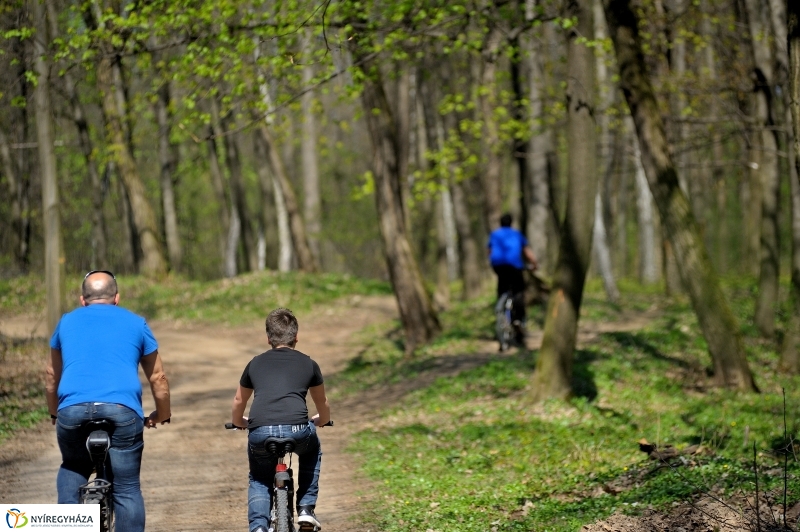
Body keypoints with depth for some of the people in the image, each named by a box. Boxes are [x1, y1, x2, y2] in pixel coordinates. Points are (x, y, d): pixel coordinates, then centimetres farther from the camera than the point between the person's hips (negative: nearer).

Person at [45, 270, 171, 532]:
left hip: (72, 409, 2)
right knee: (127, 488, 3)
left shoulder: (67, 322, 24)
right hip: (123, 411, -2)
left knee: (72, 470, 26)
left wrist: (54, 412, 48)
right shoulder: (136, 323, 20)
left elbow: (52, 376, 34)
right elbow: (158, 378, 25)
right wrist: (162, 415, 40)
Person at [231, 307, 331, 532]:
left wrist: (239, 422, 57)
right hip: (297, 432, 0)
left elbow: (238, 403, 35)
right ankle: (306, 509, 24)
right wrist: (321, 420, 57)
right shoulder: (308, 364, 20)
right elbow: (323, 405, 35)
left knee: (259, 480, 28)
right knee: (312, 450, 35)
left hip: (259, 434, 1)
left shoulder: (256, 363, 22)